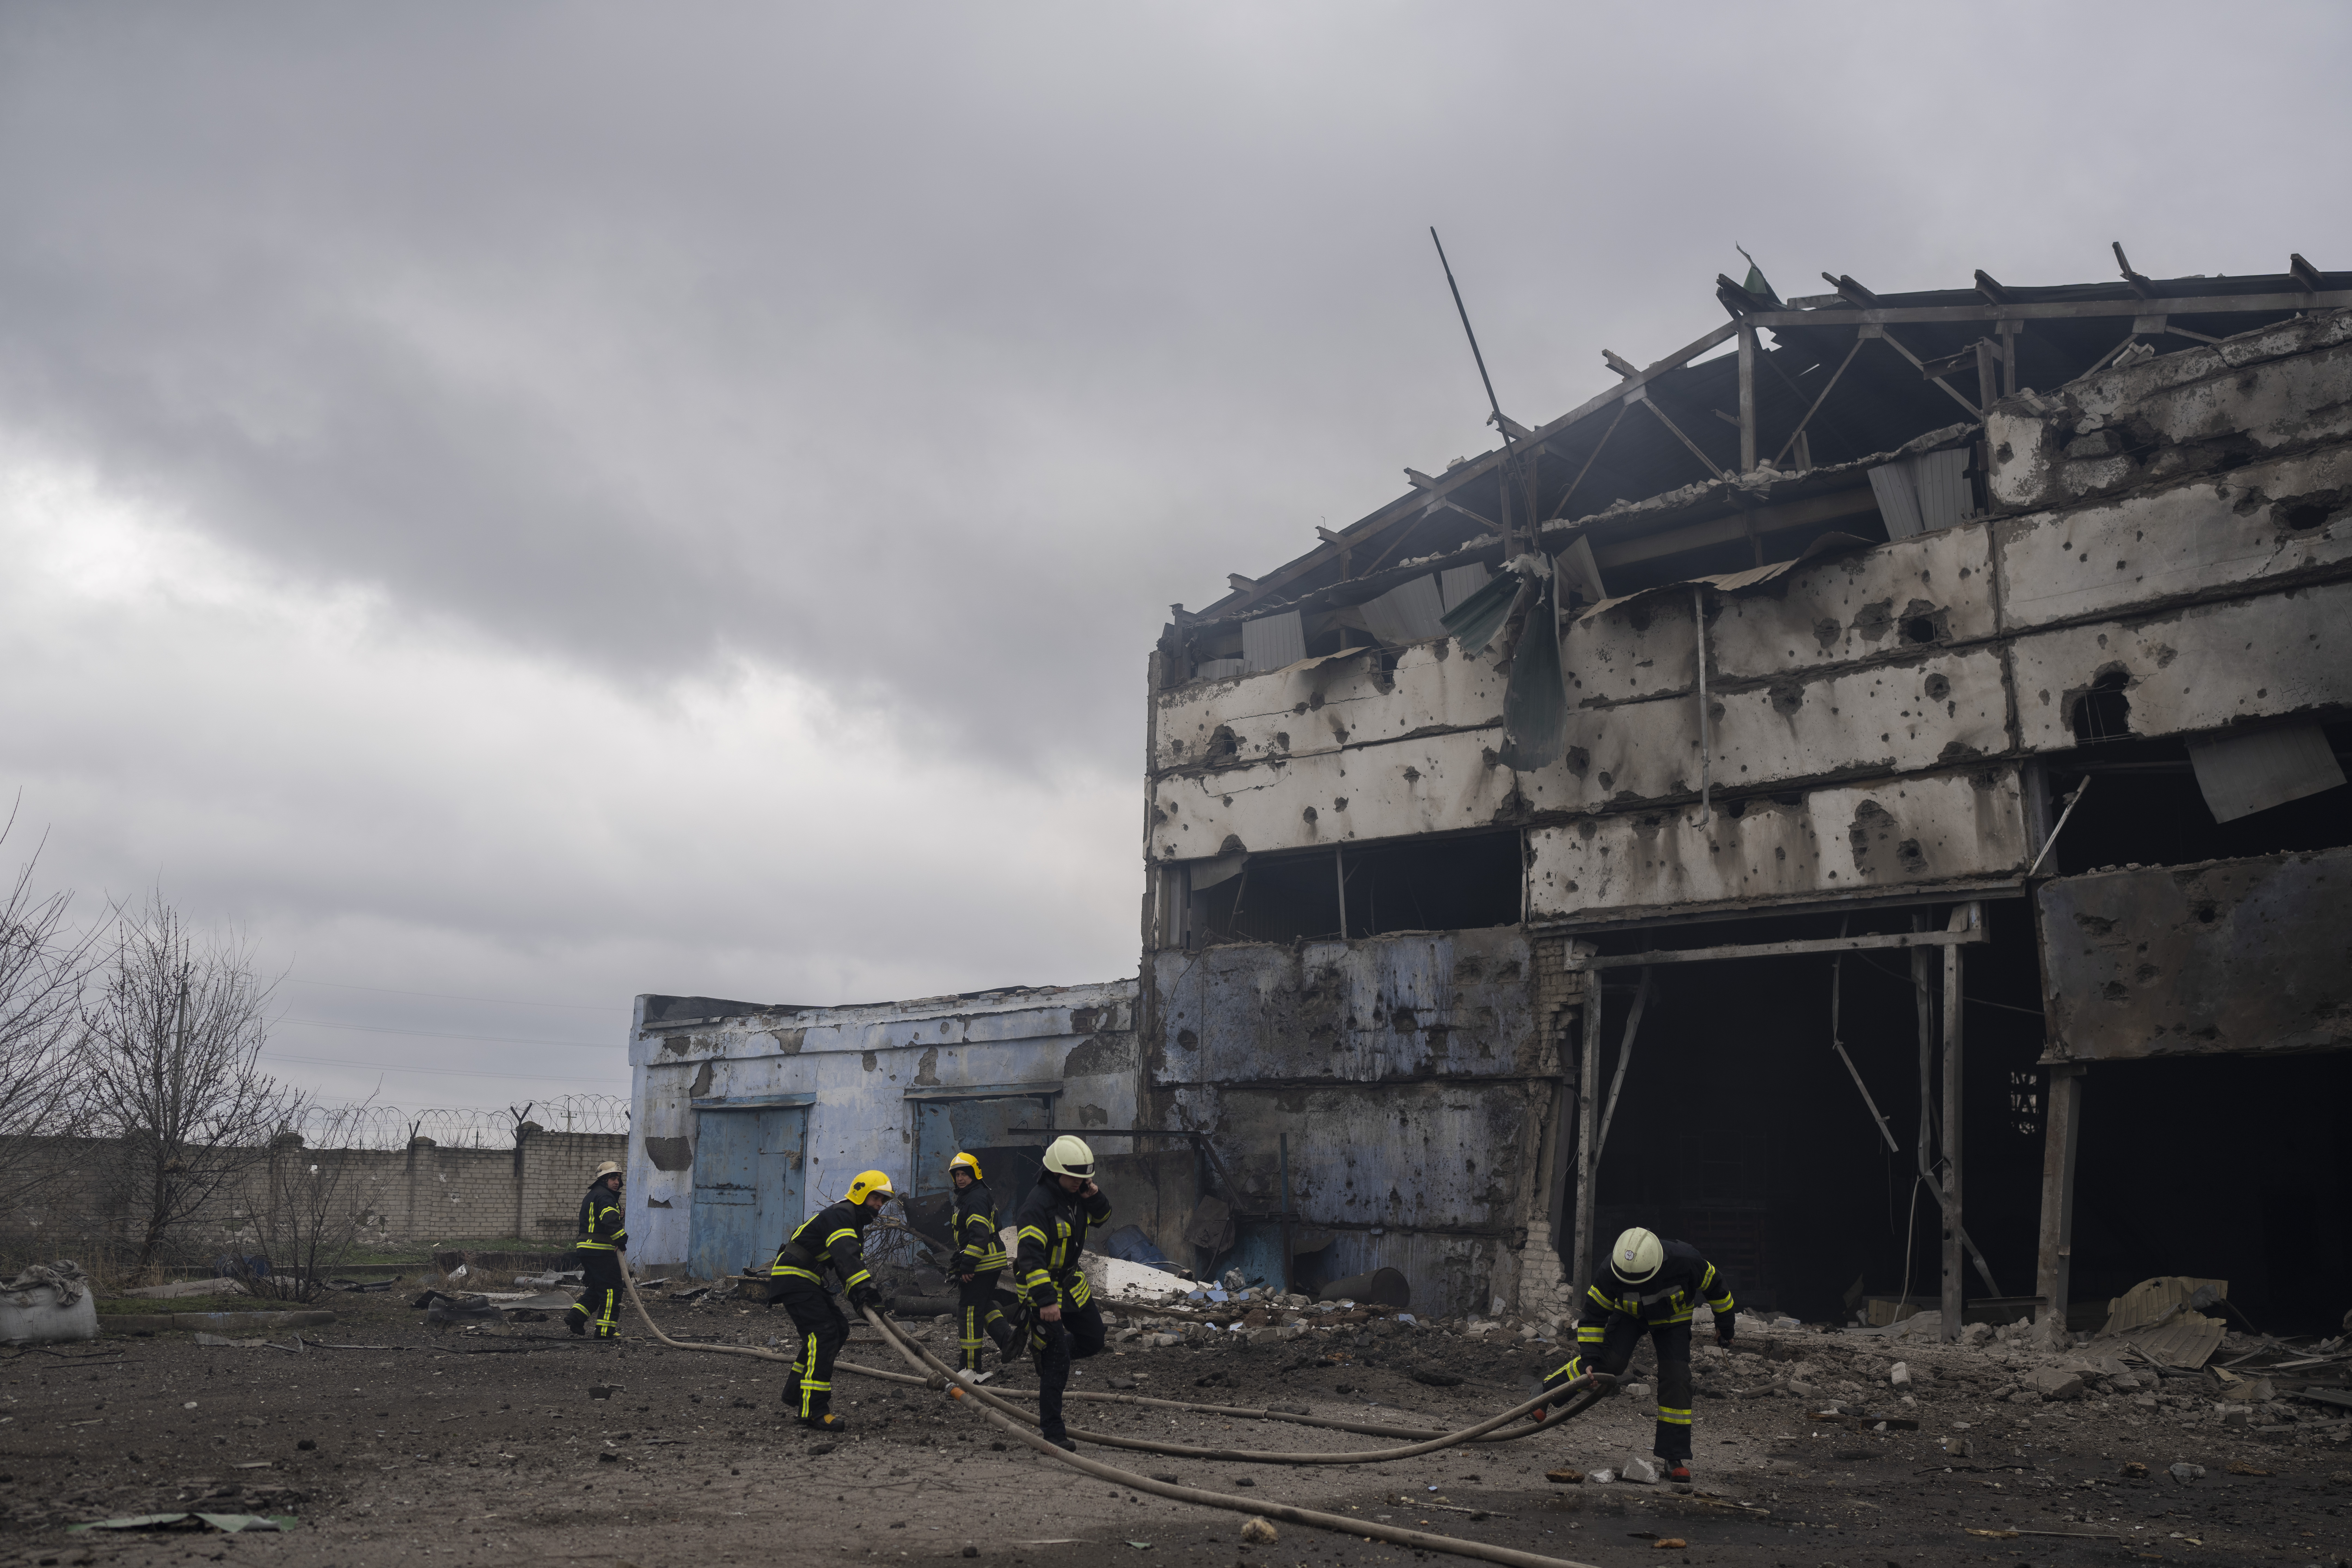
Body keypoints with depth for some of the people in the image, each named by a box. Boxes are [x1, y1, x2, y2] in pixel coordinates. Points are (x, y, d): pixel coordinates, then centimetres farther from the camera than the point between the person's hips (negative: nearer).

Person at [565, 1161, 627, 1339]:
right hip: (601, 1251, -10)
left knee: (596, 1288, 18)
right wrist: (622, 1241, -21)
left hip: (586, 1249, 10)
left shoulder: (592, 1196, 22)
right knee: (611, 1290, -4)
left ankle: (576, 1317, 7)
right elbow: (611, 1221, -27)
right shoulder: (604, 1196, -12)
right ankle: (605, 1330, -3)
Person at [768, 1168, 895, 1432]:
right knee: (823, 1333, -19)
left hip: (808, 1281, 11)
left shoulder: (854, 1222, 18)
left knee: (839, 1328, 12)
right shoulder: (840, 1215, -17)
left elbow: (853, 1261, 17)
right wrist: (863, 1287, -45)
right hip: (793, 1278, -11)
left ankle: (795, 1390, 20)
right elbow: (846, 1256, -33)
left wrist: (857, 1296, 0)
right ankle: (814, 1410, -22)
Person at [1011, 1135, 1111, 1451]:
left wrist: (1095, 1197, -12)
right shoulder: (1039, 1204, -28)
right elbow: (1030, 1255, -33)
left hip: (1070, 1282, 8)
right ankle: (1053, 1432, 0)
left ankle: (1045, 1356, 40)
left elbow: (1101, 1219, 12)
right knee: (1058, 1362, -7)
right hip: (1043, 1286, -8)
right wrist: (1046, 1300, -39)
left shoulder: (1077, 1193, -2)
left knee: (1093, 1340, 16)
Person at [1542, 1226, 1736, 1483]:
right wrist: (1590, 1358, -25)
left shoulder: (1684, 1261, -38)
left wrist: (1724, 1325, -2)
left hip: (1673, 1320, 0)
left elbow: (1716, 1287, -16)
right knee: (1610, 1361, -19)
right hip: (1630, 1314, 0)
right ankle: (1545, 1392, -4)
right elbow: (1594, 1315, -21)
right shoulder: (1610, 1272, -35)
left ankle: (1676, 1457, -4)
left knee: (1676, 1378, -13)